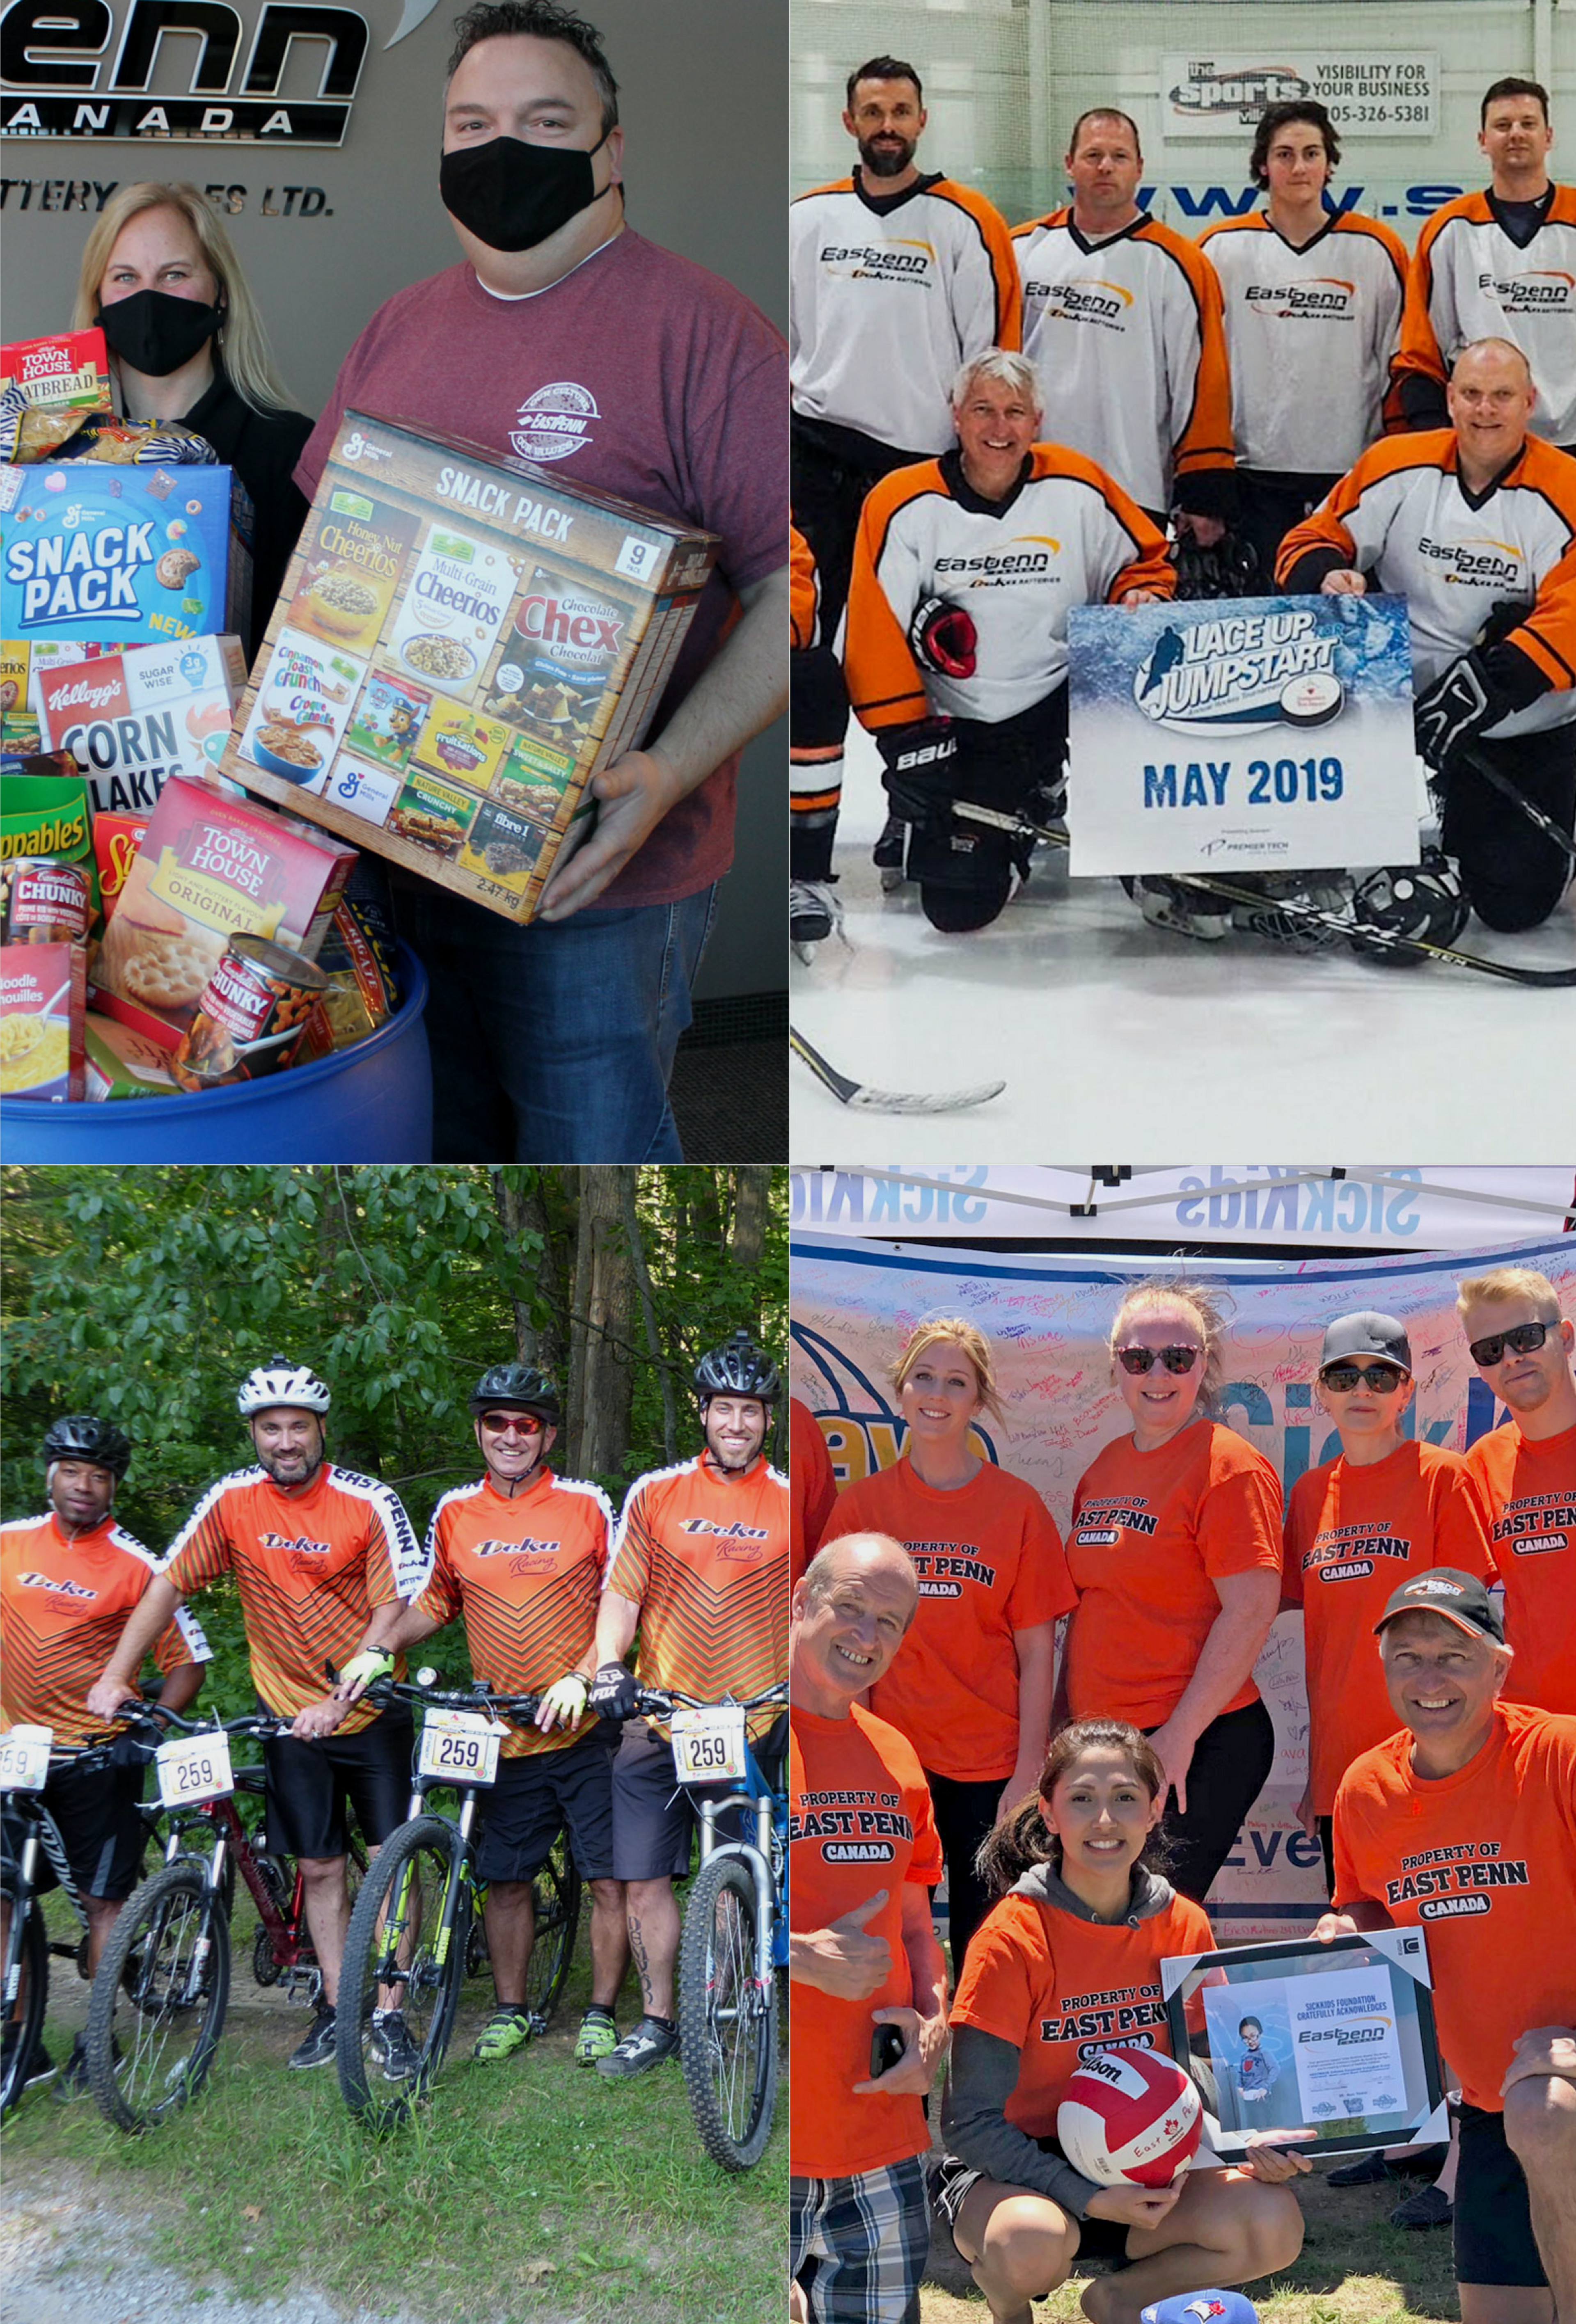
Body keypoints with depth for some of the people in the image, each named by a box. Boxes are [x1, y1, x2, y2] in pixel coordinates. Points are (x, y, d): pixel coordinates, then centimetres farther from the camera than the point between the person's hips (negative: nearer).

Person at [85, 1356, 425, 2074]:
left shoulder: (371, 1503, -14)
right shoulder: (233, 1500, -6)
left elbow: (393, 1612, -15)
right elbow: (169, 1584, -1)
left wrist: (340, 1699, -22)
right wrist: (114, 1675, -6)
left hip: (371, 1709, -2)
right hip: (291, 1717, 2)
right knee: (319, 1867, 6)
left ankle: (390, 2013, 6)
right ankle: (335, 2007, 16)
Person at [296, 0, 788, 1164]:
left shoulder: (702, 331, -10)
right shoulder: (401, 326, 12)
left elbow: (792, 585, -15)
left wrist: (668, 774, -27)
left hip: (592, 878, -6)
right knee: (438, 1147, 19)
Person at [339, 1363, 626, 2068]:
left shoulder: (586, 1506, -4)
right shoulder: (455, 1514, 4)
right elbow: (433, 1604, 14)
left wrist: (581, 1678, -17)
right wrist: (376, 1651, -3)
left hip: (585, 1728, -2)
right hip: (505, 1737, 2)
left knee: (607, 1878, 0)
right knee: (506, 1878, 10)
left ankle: (601, 2013, 16)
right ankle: (511, 2009, 27)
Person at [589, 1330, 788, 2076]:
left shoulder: (791, 1503, 3)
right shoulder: (655, 1494, 4)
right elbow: (621, 1594, 4)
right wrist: (607, 1668, -12)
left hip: (750, 1727, -1)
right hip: (659, 1722, 1)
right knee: (646, 1879, 2)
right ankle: (656, 2022, 16)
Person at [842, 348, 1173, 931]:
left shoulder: (1078, 487, -2)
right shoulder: (903, 503, -7)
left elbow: (1144, 562, 11)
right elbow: (875, 634, -9)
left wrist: (1141, 601, -13)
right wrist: (906, 739, -14)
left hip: (1064, 703, 2)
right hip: (961, 732, -2)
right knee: (958, 902, -13)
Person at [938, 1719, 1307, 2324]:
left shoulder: (1183, 1925, -3)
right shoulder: (1015, 1936, -18)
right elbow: (971, 2120, -17)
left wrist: (1249, 2142, -17)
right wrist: (1090, 2198, -25)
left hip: (1141, 2172, 4)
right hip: (1021, 2171, -4)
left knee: (1275, 2227, -20)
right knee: (1033, 2242, -37)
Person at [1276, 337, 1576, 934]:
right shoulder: (1396, 466, -3)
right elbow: (1311, 542, 3)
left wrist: (1490, 683, -32)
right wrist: (1327, 577, -21)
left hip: (1521, 727, -2)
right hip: (1400, 699, 3)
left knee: (1514, 901, -7)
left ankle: (1464, 826, 30)